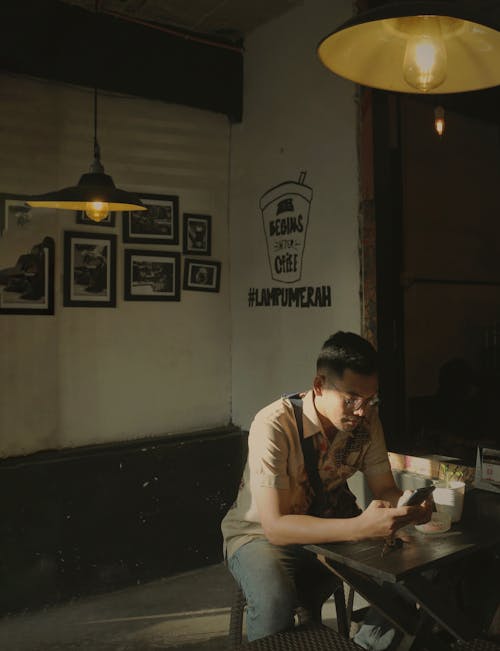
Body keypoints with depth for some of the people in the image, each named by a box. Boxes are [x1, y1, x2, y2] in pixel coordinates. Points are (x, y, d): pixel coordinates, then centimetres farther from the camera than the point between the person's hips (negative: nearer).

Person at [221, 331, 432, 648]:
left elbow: (385, 489, -1)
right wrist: (360, 527, -43)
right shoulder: (274, 426, -29)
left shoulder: (366, 419, -11)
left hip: (331, 524, 6)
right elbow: (275, 526, -32)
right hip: (264, 535, -5)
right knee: (275, 603, -35)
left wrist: (407, 507, -25)